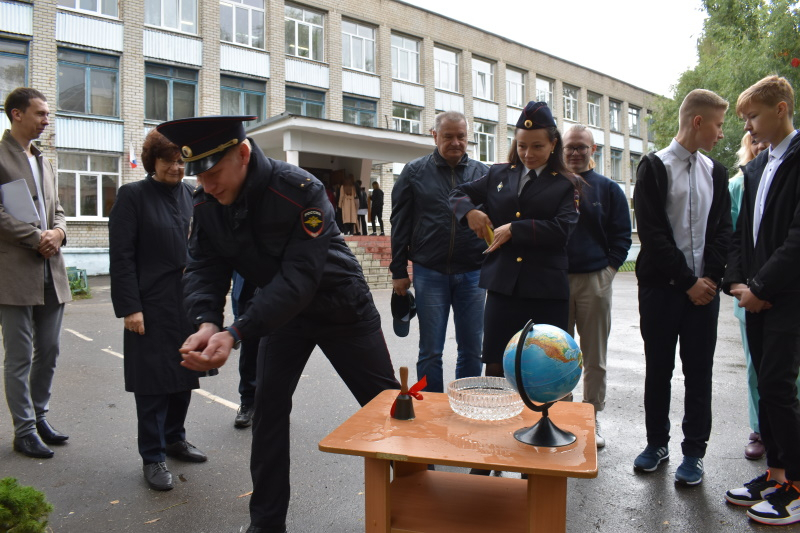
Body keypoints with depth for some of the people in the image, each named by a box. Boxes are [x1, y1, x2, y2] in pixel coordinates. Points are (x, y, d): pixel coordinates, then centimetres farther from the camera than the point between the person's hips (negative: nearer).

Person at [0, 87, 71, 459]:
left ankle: (39, 417, 27)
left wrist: (58, 232, -1)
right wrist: (37, 237, -15)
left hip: (51, 273, 7)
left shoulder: (44, 161, 18)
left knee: (48, 353, 13)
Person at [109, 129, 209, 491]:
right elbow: (121, 256, -8)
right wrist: (129, 307, -13)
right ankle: (153, 457, 18)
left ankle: (175, 438, 34)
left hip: (190, 304, 5)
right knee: (153, 380, 4)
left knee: (184, 376, 15)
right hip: (151, 306, -5)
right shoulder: (133, 196, -3)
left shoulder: (194, 195, 9)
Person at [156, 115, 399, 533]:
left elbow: (298, 278, -36)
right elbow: (204, 268, -13)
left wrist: (236, 334, -42)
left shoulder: (301, 191, -31)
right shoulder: (206, 204, -12)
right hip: (282, 311, 5)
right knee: (269, 407, 1)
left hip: (339, 306, -4)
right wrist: (206, 322, -34)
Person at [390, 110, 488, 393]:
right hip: (430, 273, -1)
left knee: (472, 349, 10)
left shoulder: (481, 173, 7)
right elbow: (400, 223, 3)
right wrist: (398, 271, 0)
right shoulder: (415, 172, 4)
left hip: (473, 274, 2)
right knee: (430, 351, 6)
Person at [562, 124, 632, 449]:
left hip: (595, 281, 0)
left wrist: (610, 267, -4)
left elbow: (622, 234, 8)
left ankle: (592, 417, 22)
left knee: (595, 357, 8)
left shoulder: (608, 189, 8)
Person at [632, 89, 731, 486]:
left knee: (699, 372, 6)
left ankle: (694, 452, 19)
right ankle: (657, 443, 24)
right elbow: (651, 232, -10)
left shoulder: (715, 172, 12)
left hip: (703, 288, 3)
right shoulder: (654, 167, -3)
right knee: (658, 369, 8)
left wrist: (710, 278, -7)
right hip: (661, 286, -3)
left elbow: (722, 229, 8)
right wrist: (687, 281, -11)